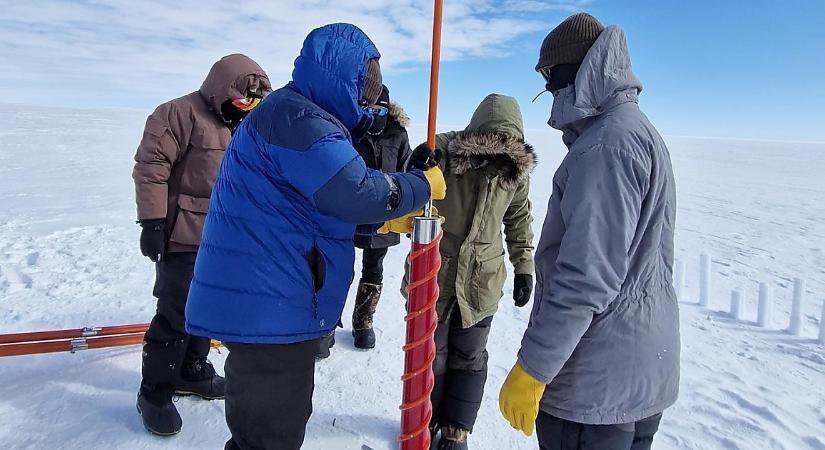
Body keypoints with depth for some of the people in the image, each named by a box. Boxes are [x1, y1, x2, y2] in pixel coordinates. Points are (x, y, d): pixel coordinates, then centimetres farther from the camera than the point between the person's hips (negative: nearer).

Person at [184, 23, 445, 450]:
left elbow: (321, 211, 21)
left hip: (263, 302, 11)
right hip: (266, 307, -11)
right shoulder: (295, 116, -17)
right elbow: (357, 194, -26)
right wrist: (425, 185, -10)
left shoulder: (299, 115, 19)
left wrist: (390, 218, 11)